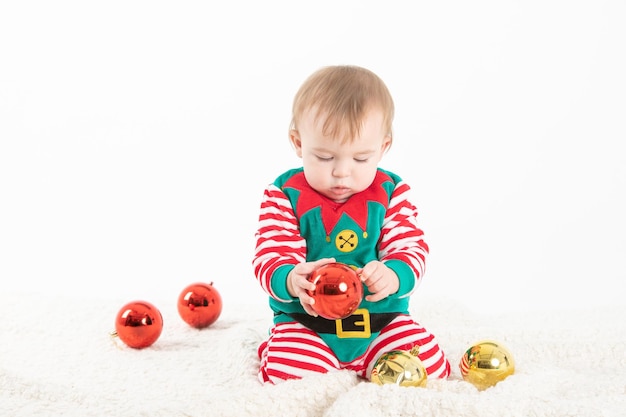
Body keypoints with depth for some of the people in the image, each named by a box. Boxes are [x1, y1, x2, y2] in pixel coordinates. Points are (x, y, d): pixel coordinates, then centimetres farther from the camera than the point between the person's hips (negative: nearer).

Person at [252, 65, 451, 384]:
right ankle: (273, 349, 11)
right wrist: (291, 280, -38)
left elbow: (411, 249, -4)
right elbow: (270, 256, -12)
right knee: (289, 376, -26)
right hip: (305, 320, -2)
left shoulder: (391, 193, 0)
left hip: (383, 319, 3)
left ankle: (360, 363, 16)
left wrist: (393, 276, -30)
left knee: (430, 368, -12)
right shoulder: (285, 195, -5)